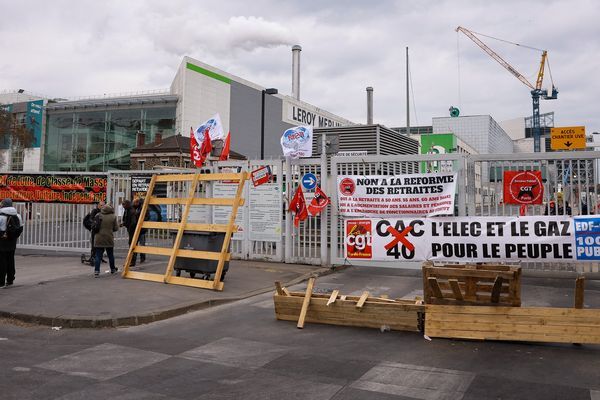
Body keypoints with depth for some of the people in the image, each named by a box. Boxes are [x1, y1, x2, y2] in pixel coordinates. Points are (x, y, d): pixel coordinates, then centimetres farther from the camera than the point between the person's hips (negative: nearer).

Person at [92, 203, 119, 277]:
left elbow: (93, 226, 3)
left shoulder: (98, 215, -1)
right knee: (111, 255, 15)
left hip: (99, 239, 1)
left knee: (98, 256, 3)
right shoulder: (113, 217, -7)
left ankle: (96, 271, -7)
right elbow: (116, 228, -4)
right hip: (109, 239, -1)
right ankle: (113, 269, 30)